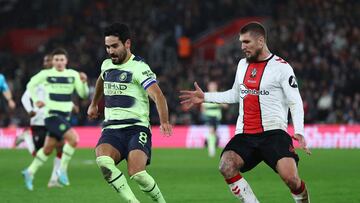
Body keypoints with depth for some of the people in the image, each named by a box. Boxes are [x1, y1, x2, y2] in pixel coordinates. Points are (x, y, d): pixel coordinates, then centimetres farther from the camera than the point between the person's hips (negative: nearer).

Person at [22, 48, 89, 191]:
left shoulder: (72, 75, 4)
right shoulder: (46, 74, -4)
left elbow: (83, 94, 2)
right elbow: (30, 85, 11)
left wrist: (83, 82, -15)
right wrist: (35, 100, 1)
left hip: (65, 116, 5)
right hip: (52, 115, -5)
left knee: (48, 148, 13)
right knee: (73, 138, -23)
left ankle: (30, 172, 29)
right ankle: (62, 170, -11)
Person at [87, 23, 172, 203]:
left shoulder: (139, 67, -8)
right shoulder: (107, 65, 14)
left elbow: (157, 95, -23)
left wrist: (164, 122, -40)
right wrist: (94, 104, 53)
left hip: (137, 128, -5)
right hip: (111, 129, 5)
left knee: (136, 173, -28)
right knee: (103, 161, -29)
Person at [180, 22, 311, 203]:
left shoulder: (281, 67, -4)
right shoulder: (243, 64, 16)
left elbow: (295, 102, -6)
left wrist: (299, 131, -20)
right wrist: (205, 97, 24)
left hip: (273, 132, -5)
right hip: (245, 134, 5)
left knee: (290, 177, -24)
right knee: (226, 166, -22)